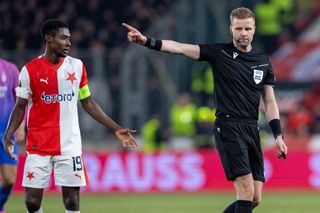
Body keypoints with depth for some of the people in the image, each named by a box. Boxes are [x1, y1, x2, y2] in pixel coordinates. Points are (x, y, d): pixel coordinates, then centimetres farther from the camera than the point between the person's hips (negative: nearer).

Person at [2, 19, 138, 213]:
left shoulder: (77, 66, 5)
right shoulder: (30, 70, -3)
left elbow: (88, 103, 13)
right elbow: (20, 107, 1)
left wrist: (116, 129, 10)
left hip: (69, 145, 2)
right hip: (38, 146, -2)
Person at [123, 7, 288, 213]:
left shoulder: (263, 62, 12)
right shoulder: (219, 53, 0)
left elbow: (270, 102, 16)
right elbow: (179, 48, -9)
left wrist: (278, 136, 6)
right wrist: (146, 41, -22)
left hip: (252, 129, 5)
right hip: (228, 127, -5)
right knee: (246, 192, -16)